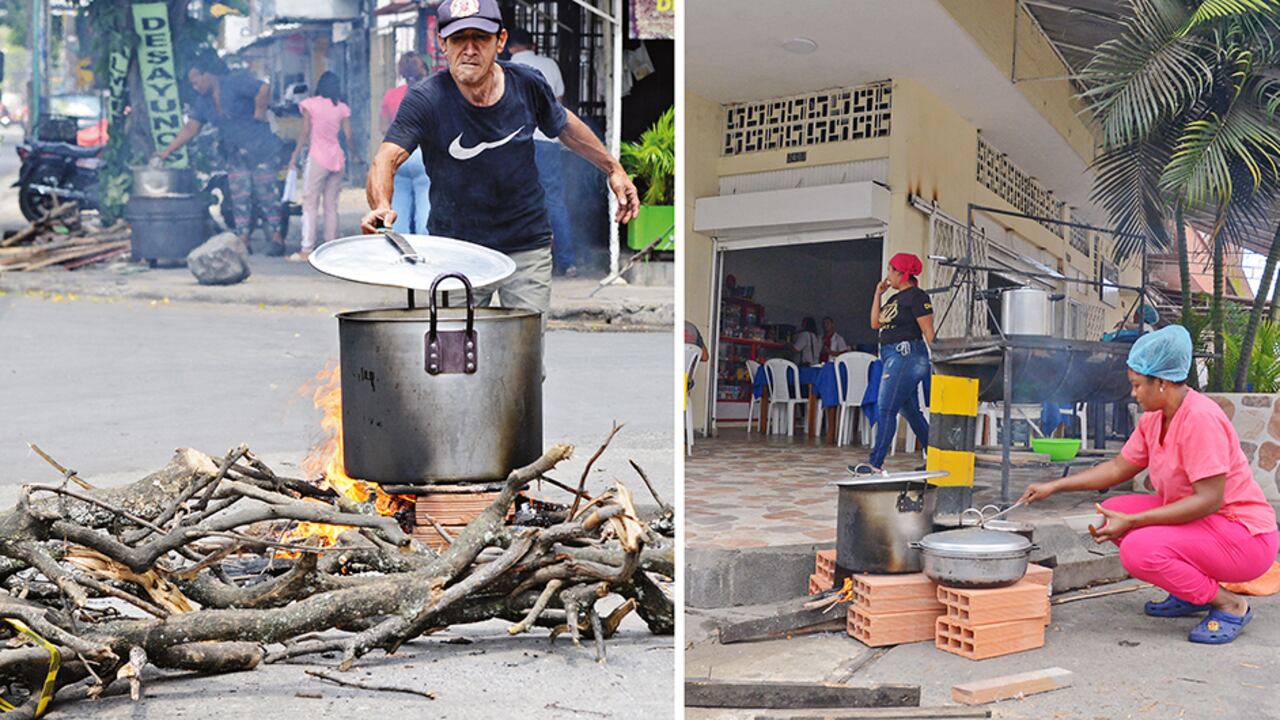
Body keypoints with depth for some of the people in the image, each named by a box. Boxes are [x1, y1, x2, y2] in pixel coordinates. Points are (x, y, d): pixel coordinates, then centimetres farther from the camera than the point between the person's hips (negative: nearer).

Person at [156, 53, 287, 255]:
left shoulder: (236, 83, -11)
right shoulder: (203, 102, 10)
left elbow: (264, 89, -23)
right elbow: (190, 129, 11)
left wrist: (259, 113, -15)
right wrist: (167, 152, 6)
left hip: (261, 149, -7)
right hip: (235, 155, 7)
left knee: (266, 193, -4)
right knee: (239, 198, 4)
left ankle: (277, 239, 2)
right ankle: (243, 242, 8)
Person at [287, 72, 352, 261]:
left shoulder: (310, 104, -2)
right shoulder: (342, 107, 7)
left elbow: (305, 133, -6)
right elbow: (348, 136, 6)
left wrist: (295, 155, 0)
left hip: (317, 157, -4)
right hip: (337, 158, 4)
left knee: (310, 203, -3)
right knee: (332, 205, 9)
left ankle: (307, 249, -9)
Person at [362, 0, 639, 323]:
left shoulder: (526, 84, -6)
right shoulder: (425, 100, -15)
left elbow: (563, 125, 14)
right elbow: (386, 159, -27)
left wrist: (613, 169, 17)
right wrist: (381, 206, -48)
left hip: (527, 246, 2)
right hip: (455, 249, -1)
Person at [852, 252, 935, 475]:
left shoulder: (917, 297, -9)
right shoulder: (896, 298, 18)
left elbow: (929, 332, -13)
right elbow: (875, 323, 18)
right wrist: (878, 294, 16)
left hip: (907, 356, -10)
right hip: (893, 357, 10)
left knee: (886, 409, -11)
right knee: (911, 412, 13)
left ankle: (875, 463, -11)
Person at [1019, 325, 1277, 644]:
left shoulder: (1200, 418, -24)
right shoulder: (1153, 419, 3)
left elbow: (1209, 499, -27)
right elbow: (1119, 467, 11)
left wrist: (1131, 522, -27)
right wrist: (1055, 487, 6)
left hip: (1245, 536, -9)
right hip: (1201, 522, 9)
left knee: (1139, 550, -28)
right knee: (1112, 511, 0)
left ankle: (1230, 605, -5)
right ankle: (1192, 592, 11)